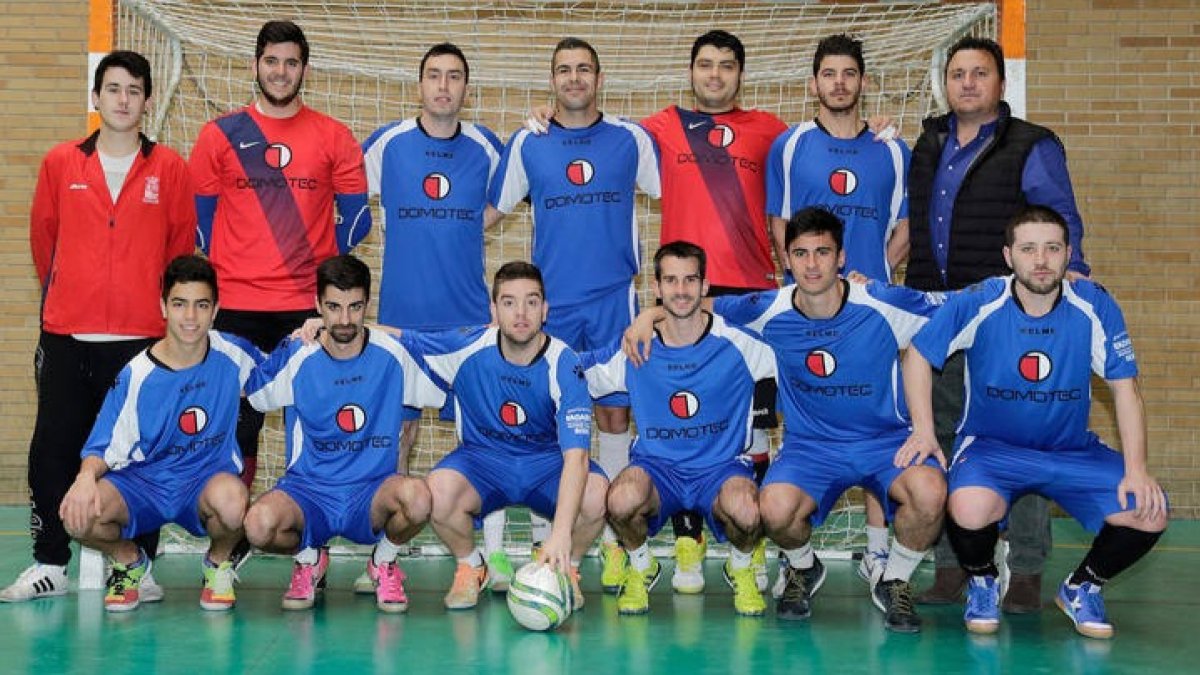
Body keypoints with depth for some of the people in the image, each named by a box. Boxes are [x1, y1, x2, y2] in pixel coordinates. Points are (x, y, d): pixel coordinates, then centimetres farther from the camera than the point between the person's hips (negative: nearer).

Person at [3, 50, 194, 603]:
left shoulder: (168, 168, 3)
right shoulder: (60, 163, 7)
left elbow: (181, 246, 8)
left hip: (142, 335, -1)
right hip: (65, 334, 2)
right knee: (53, 450, 4)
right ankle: (49, 564, 14)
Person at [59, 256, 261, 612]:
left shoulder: (232, 354, -6)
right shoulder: (137, 376, -10)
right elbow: (104, 447, -7)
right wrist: (87, 476, -31)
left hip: (207, 479, 0)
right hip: (142, 484, 0)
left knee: (231, 499, -38)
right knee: (79, 514, -30)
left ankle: (219, 564, -1)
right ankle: (129, 561, 8)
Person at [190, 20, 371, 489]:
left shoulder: (334, 137, 6)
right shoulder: (220, 134, 7)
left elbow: (357, 217, 10)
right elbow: (198, 217, 11)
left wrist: (317, 262, 7)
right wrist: (224, 269, 8)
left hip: (309, 307, 0)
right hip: (235, 308, 0)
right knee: (236, 425, 3)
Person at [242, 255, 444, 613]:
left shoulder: (394, 353, -3)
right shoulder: (295, 358, -4)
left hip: (372, 493, 0)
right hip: (307, 491, 0)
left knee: (417, 497, -35)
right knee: (260, 522, -33)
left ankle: (384, 562, 4)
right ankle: (309, 559, 7)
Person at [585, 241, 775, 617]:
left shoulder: (738, 342, -6)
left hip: (722, 466, -1)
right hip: (655, 466, 1)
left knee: (746, 512, -35)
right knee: (621, 500, -34)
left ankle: (740, 569, 5)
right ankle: (641, 568, 4)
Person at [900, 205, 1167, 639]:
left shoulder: (1095, 306, -12)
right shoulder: (978, 304, -15)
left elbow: (1124, 388, -6)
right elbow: (918, 355, -2)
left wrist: (1136, 469, -14)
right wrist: (924, 431, -11)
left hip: (1073, 451, 2)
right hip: (991, 445, -2)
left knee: (1149, 513, -20)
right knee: (970, 511, -35)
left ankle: (1083, 587, 11)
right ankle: (981, 585, 3)